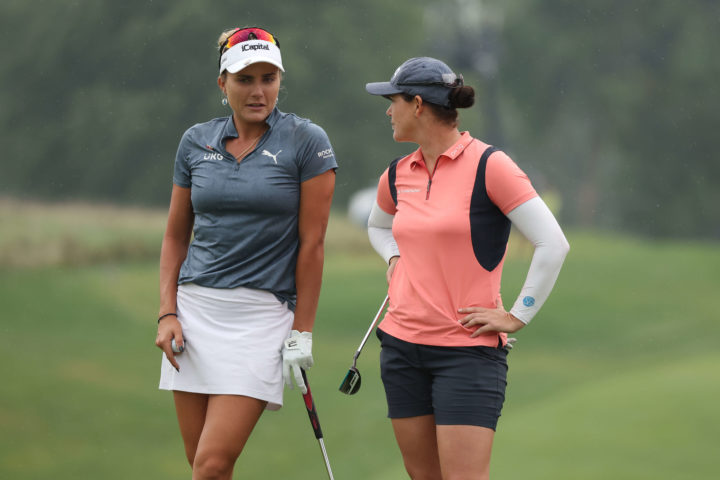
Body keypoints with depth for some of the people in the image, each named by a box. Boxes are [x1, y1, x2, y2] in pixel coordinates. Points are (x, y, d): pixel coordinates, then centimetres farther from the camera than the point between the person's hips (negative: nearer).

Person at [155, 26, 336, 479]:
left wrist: (301, 332, -8)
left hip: (262, 312, -4)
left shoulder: (307, 141, -5)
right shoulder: (196, 142, 8)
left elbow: (312, 243, -5)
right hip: (195, 309, 4)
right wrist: (167, 314, 3)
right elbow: (176, 235, 14)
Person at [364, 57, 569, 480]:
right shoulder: (398, 175, 10)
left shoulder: (488, 165, -10)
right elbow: (378, 226, 34)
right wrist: (396, 260, 14)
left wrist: (516, 317, -11)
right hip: (403, 345, 6)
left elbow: (553, 244, -13)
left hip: (469, 349, -6)